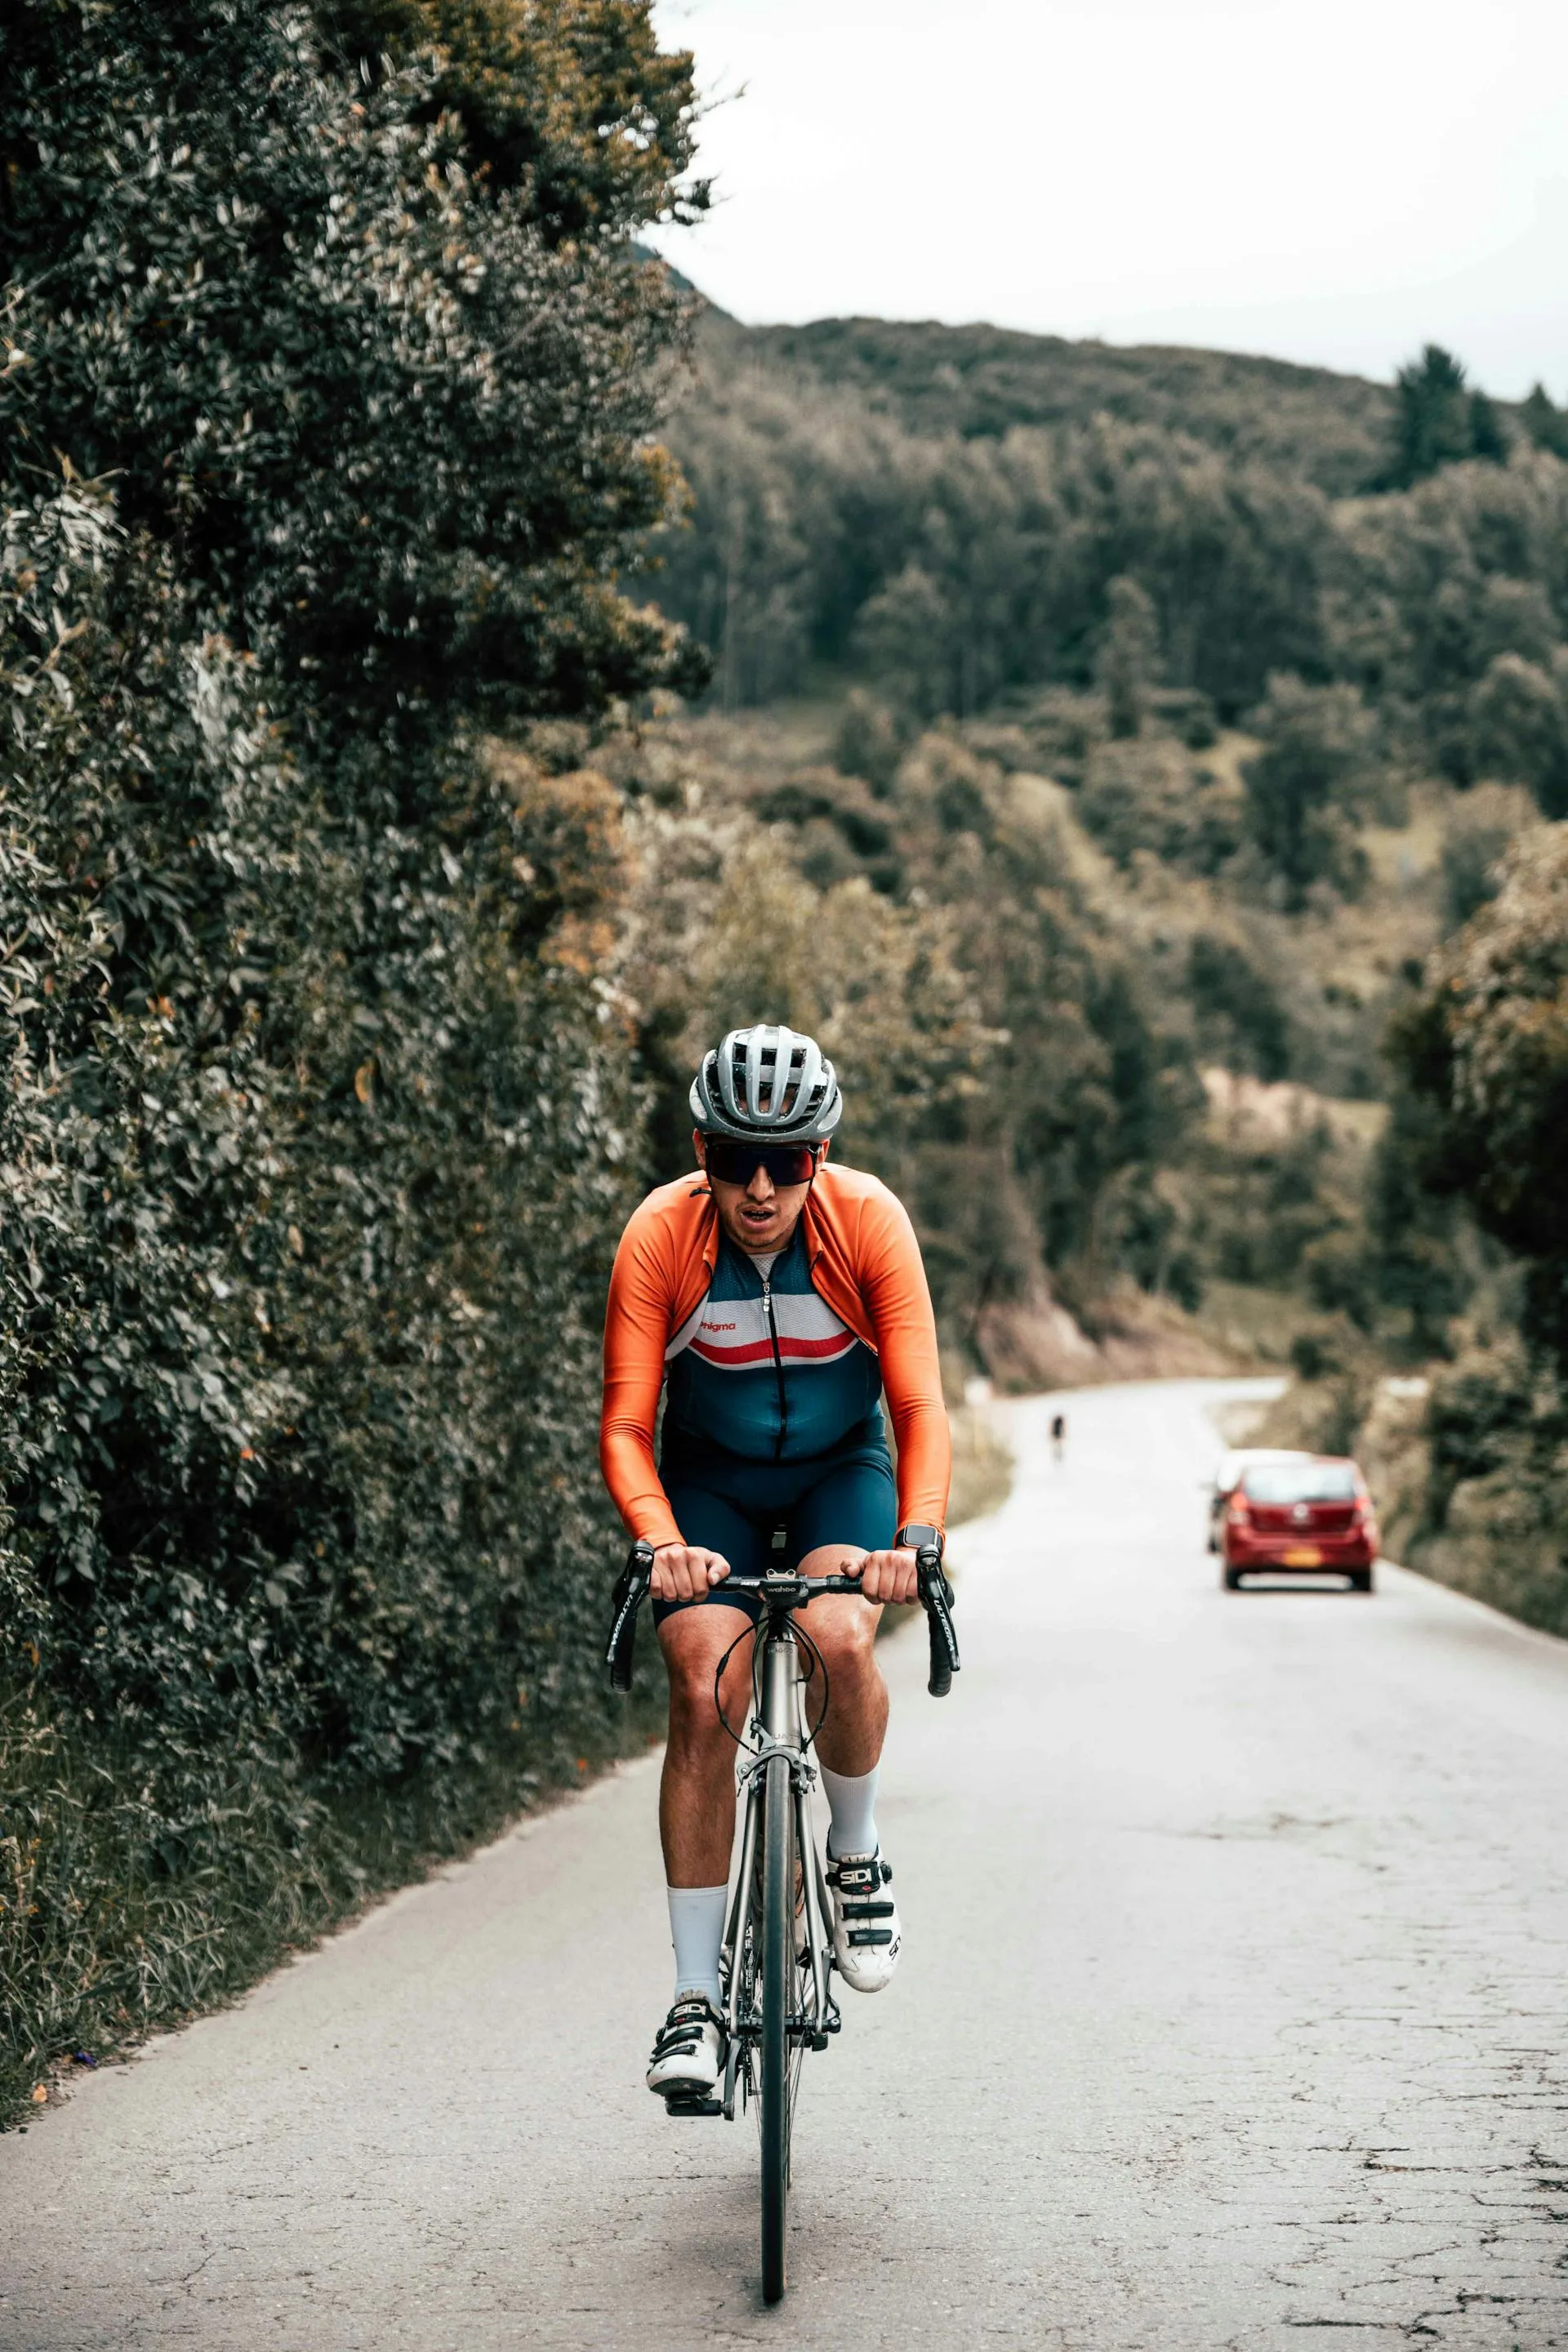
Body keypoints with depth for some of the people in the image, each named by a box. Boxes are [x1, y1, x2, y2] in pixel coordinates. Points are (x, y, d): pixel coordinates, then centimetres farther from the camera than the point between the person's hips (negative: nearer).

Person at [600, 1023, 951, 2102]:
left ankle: (857, 1857, -1)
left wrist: (914, 1537, -39)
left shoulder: (869, 1221, -22)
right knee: (705, 1691, -19)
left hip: (841, 1469, 0)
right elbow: (627, 1425, -21)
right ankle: (697, 1998, -10)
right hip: (712, 1480, 0)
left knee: (839, 1638, -30)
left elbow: (921, 1405, -22)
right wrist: (661, 1541, -39)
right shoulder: (658, 1237, -22)